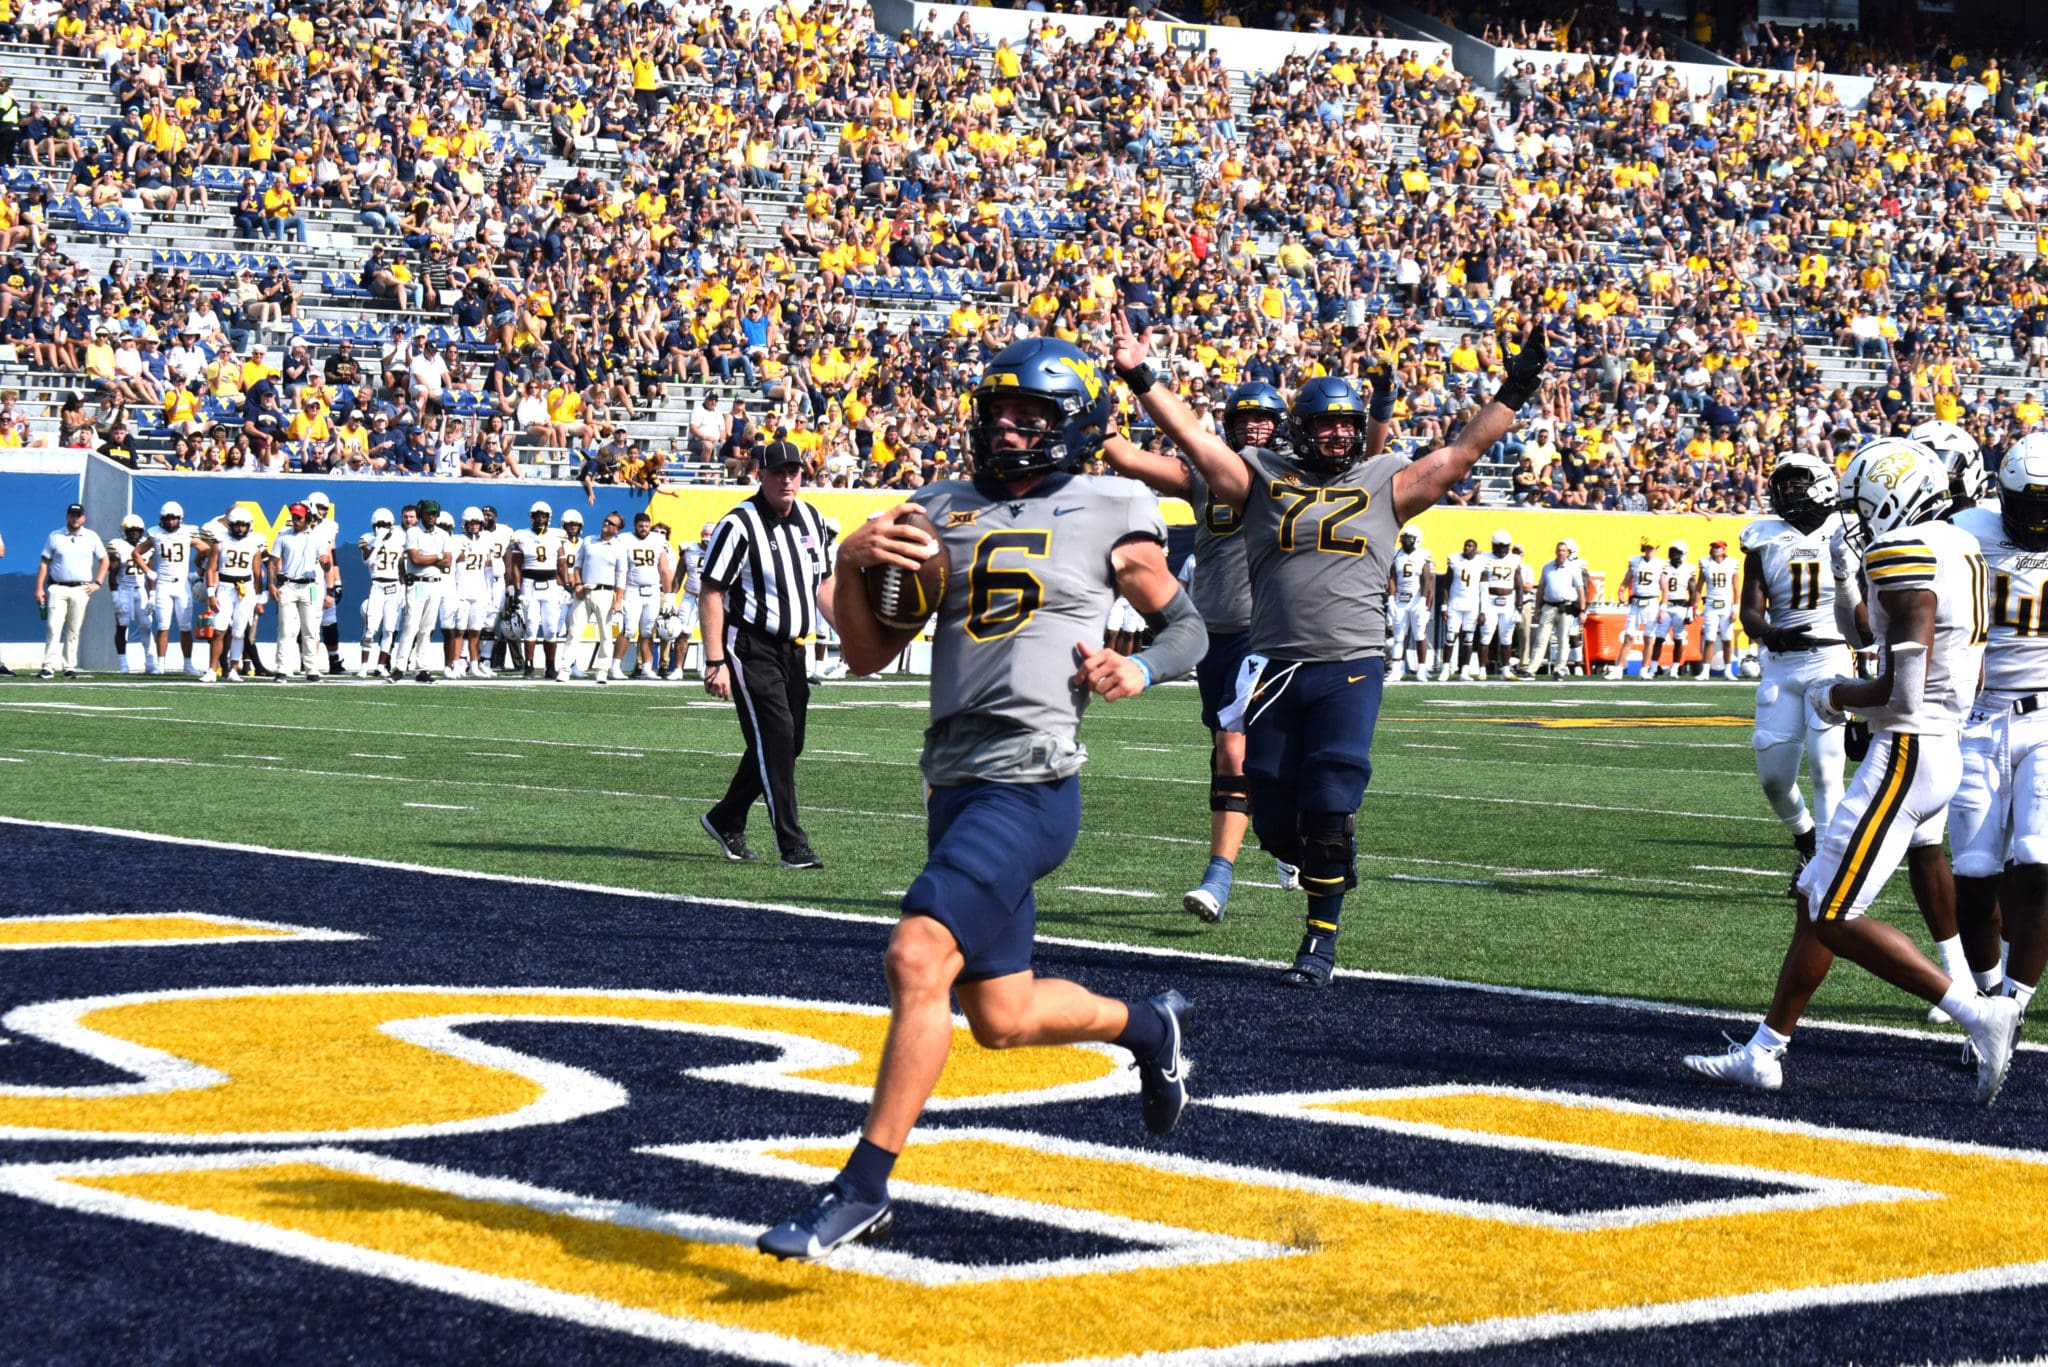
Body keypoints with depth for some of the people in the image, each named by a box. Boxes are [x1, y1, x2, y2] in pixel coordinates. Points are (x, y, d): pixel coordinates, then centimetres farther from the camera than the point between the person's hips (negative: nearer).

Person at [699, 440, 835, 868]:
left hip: (792, 649, 8)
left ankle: (725, 820, 30)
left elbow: (822, 582, 21)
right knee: (775, 738, -13)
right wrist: (715, 662, -18)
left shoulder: (813, 521, 8)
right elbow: (711, 595, -13)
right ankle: (793, 845, -11)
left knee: (787, 744, 11)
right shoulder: (739, 525, -14)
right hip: (750, 649, -8)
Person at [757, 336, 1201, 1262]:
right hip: (957, 783, 6)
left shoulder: (1110, 515, 2)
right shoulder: (943, 513, 13)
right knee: (1001, 1017, 14)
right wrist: (852, 566, -4)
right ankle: (1148, 1027, 43)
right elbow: (868, 656, 13)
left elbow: (1186, 624, 14)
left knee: (918, 959, -21)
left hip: (1033, 785, -6)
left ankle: (863, 1187, -14)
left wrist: (1141, 670, -7)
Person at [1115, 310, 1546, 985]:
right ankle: (1329, 869, 36)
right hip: (1275, 667, 2)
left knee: (1329, 809, -10)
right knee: (1275, 820, 4)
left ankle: (1321, 938, 0)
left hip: (1350, 668, -2)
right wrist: (1140, 378, -3)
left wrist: (1512, 394, -1)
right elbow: (1193, 438, 5)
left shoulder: (1385, 483, 9)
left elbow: (1461, 452, 6)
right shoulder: (1264, 478, 9)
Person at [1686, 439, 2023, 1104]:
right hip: (1948, 748, 10)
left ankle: (1980, 1011, -9)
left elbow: (1905, 687, -23)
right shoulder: (1962, 549, 14)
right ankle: (1763, 1053, 20)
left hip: (1908, 751, -10)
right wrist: (1863, 698, 18)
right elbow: (1973, 678, 19)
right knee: (1815, 900, 14)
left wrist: (1838, 696, -4)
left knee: (1836, 918, -7)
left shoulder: (1905, 553, -16)